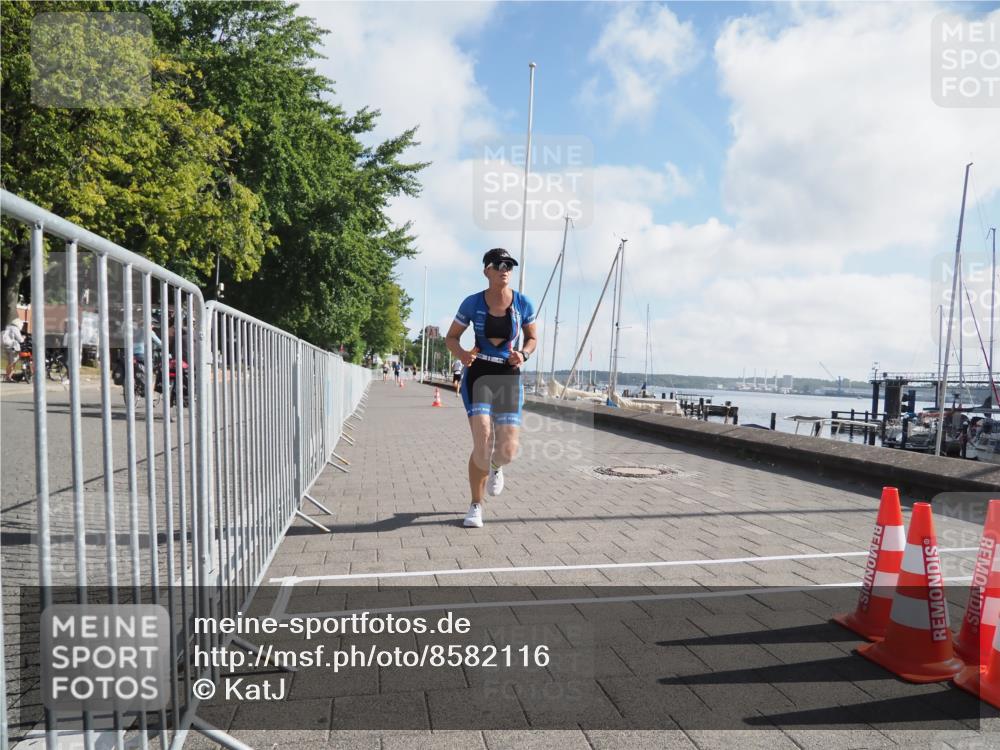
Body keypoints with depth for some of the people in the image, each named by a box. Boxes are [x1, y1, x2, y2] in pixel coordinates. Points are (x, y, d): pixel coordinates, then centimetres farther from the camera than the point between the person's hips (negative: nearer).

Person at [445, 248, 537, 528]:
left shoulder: (523, 304, 0)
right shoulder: (472, 303, -3)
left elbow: (532, 339, 14)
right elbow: (451, 337, 6)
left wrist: (524, 354, -9)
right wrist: (461, 354, -16)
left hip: (508, 377, 2)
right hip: (478, 374, -1)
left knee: (508, 450, -6)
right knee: (483, 440, -18)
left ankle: (495, 467, 36)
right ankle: (476, 506, 5)